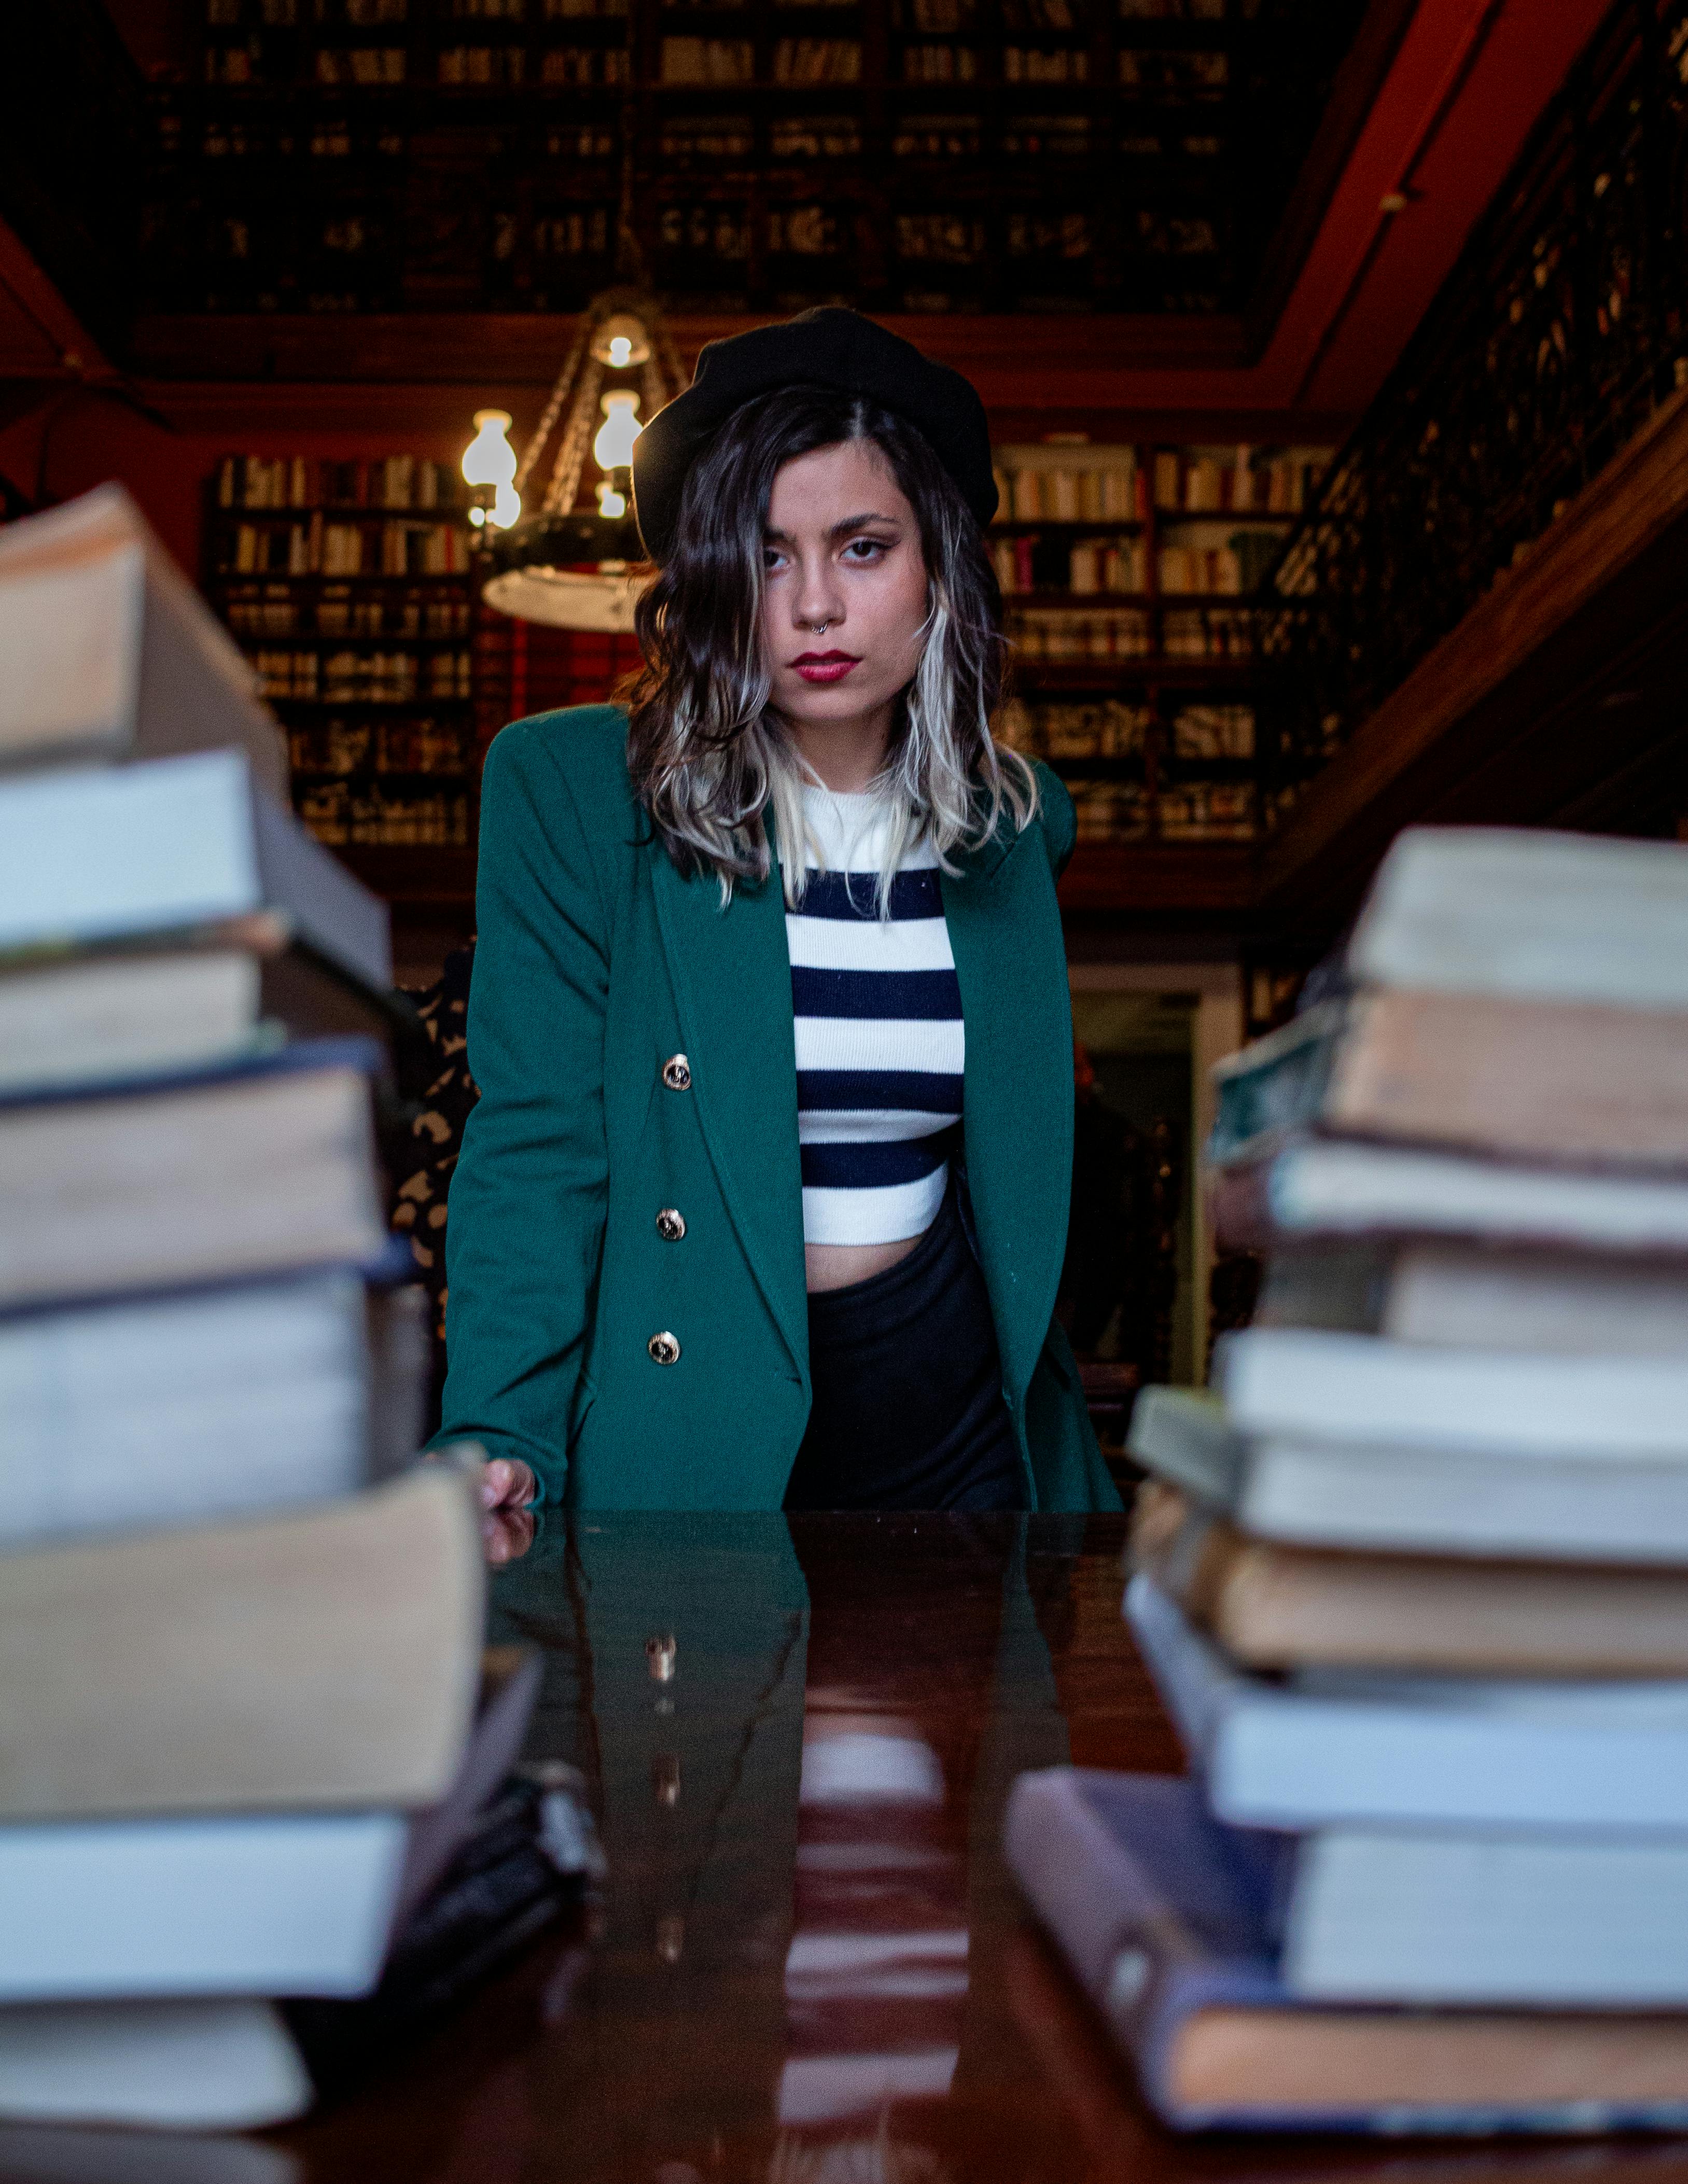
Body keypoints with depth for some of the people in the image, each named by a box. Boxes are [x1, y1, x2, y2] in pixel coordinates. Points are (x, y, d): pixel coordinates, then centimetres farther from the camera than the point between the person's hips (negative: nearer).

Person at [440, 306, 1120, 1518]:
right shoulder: (569, 790, -9)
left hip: (958, 1423, 4)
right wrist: (502, 1443, -23)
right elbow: (536, 1145, -13)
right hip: (685, 1442, -3)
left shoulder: (1013, 822, 3)